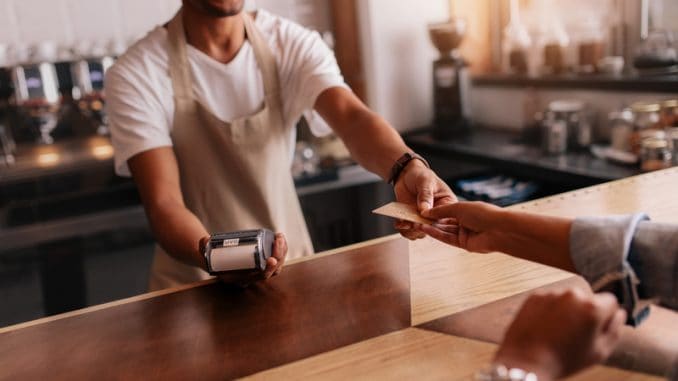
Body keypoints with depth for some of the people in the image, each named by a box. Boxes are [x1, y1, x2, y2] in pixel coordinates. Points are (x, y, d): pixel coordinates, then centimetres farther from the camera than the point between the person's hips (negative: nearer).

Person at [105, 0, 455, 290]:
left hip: (290, 266, 2)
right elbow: (164, 203, -16)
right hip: (194, 284, -1)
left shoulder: (294, 45, -4)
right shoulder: (136, 75, -11)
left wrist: (406, 167, -41)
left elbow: (353, 118, -20)